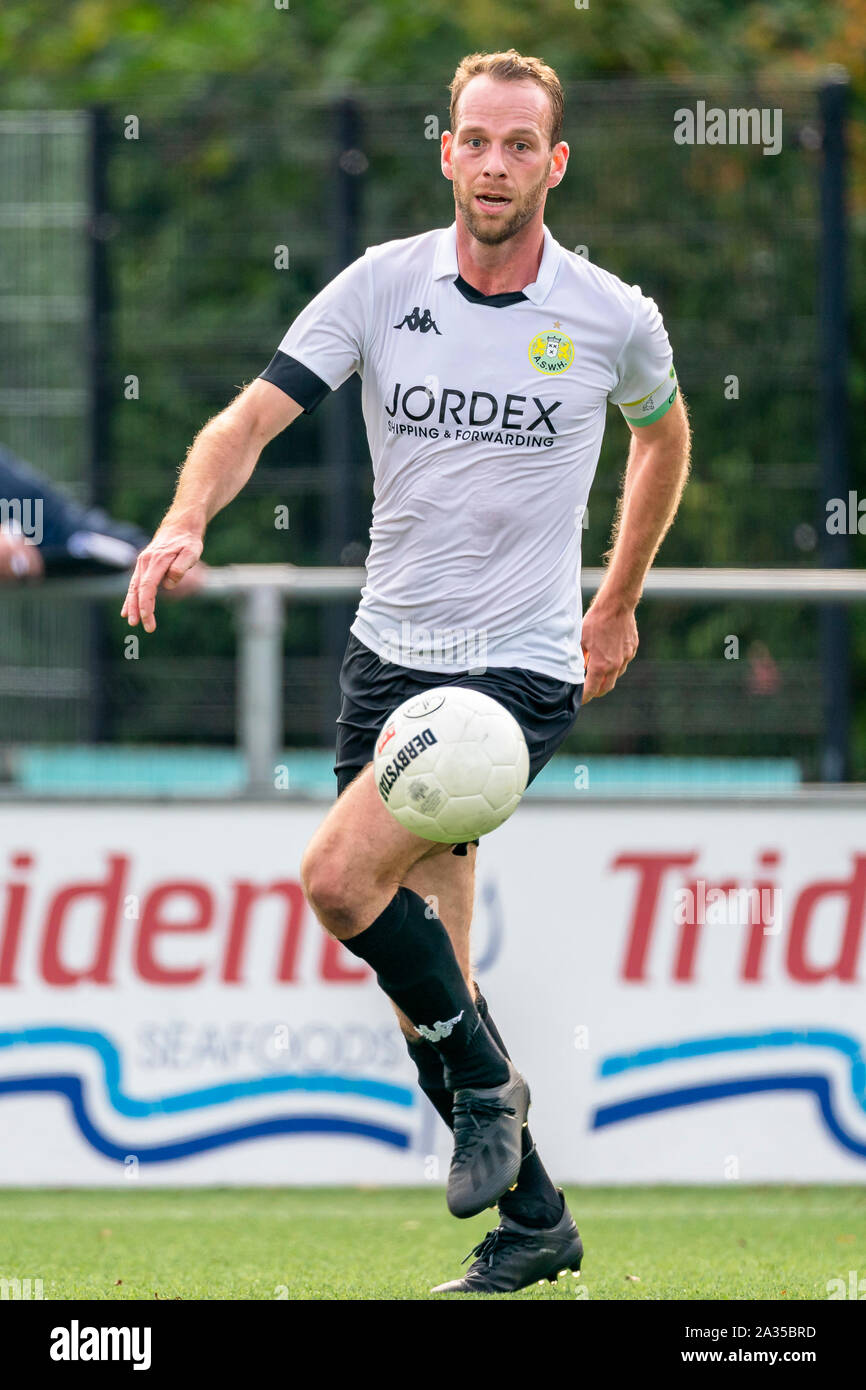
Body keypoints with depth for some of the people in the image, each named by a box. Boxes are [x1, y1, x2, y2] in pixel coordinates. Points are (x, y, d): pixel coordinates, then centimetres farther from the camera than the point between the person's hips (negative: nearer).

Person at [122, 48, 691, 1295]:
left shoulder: (612, 317, -5)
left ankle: (485, 1079, -2)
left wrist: (619, 604, 21)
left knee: (340, 875, -24)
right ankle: (533, 1221, 18)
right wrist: (186, 523, -27)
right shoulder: (384, 285, -3)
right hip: (388, 660, 4)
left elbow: (663, 434, 16)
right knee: (425, 988, 5)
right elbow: (256, 415, -8)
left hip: (522, 668, -4)